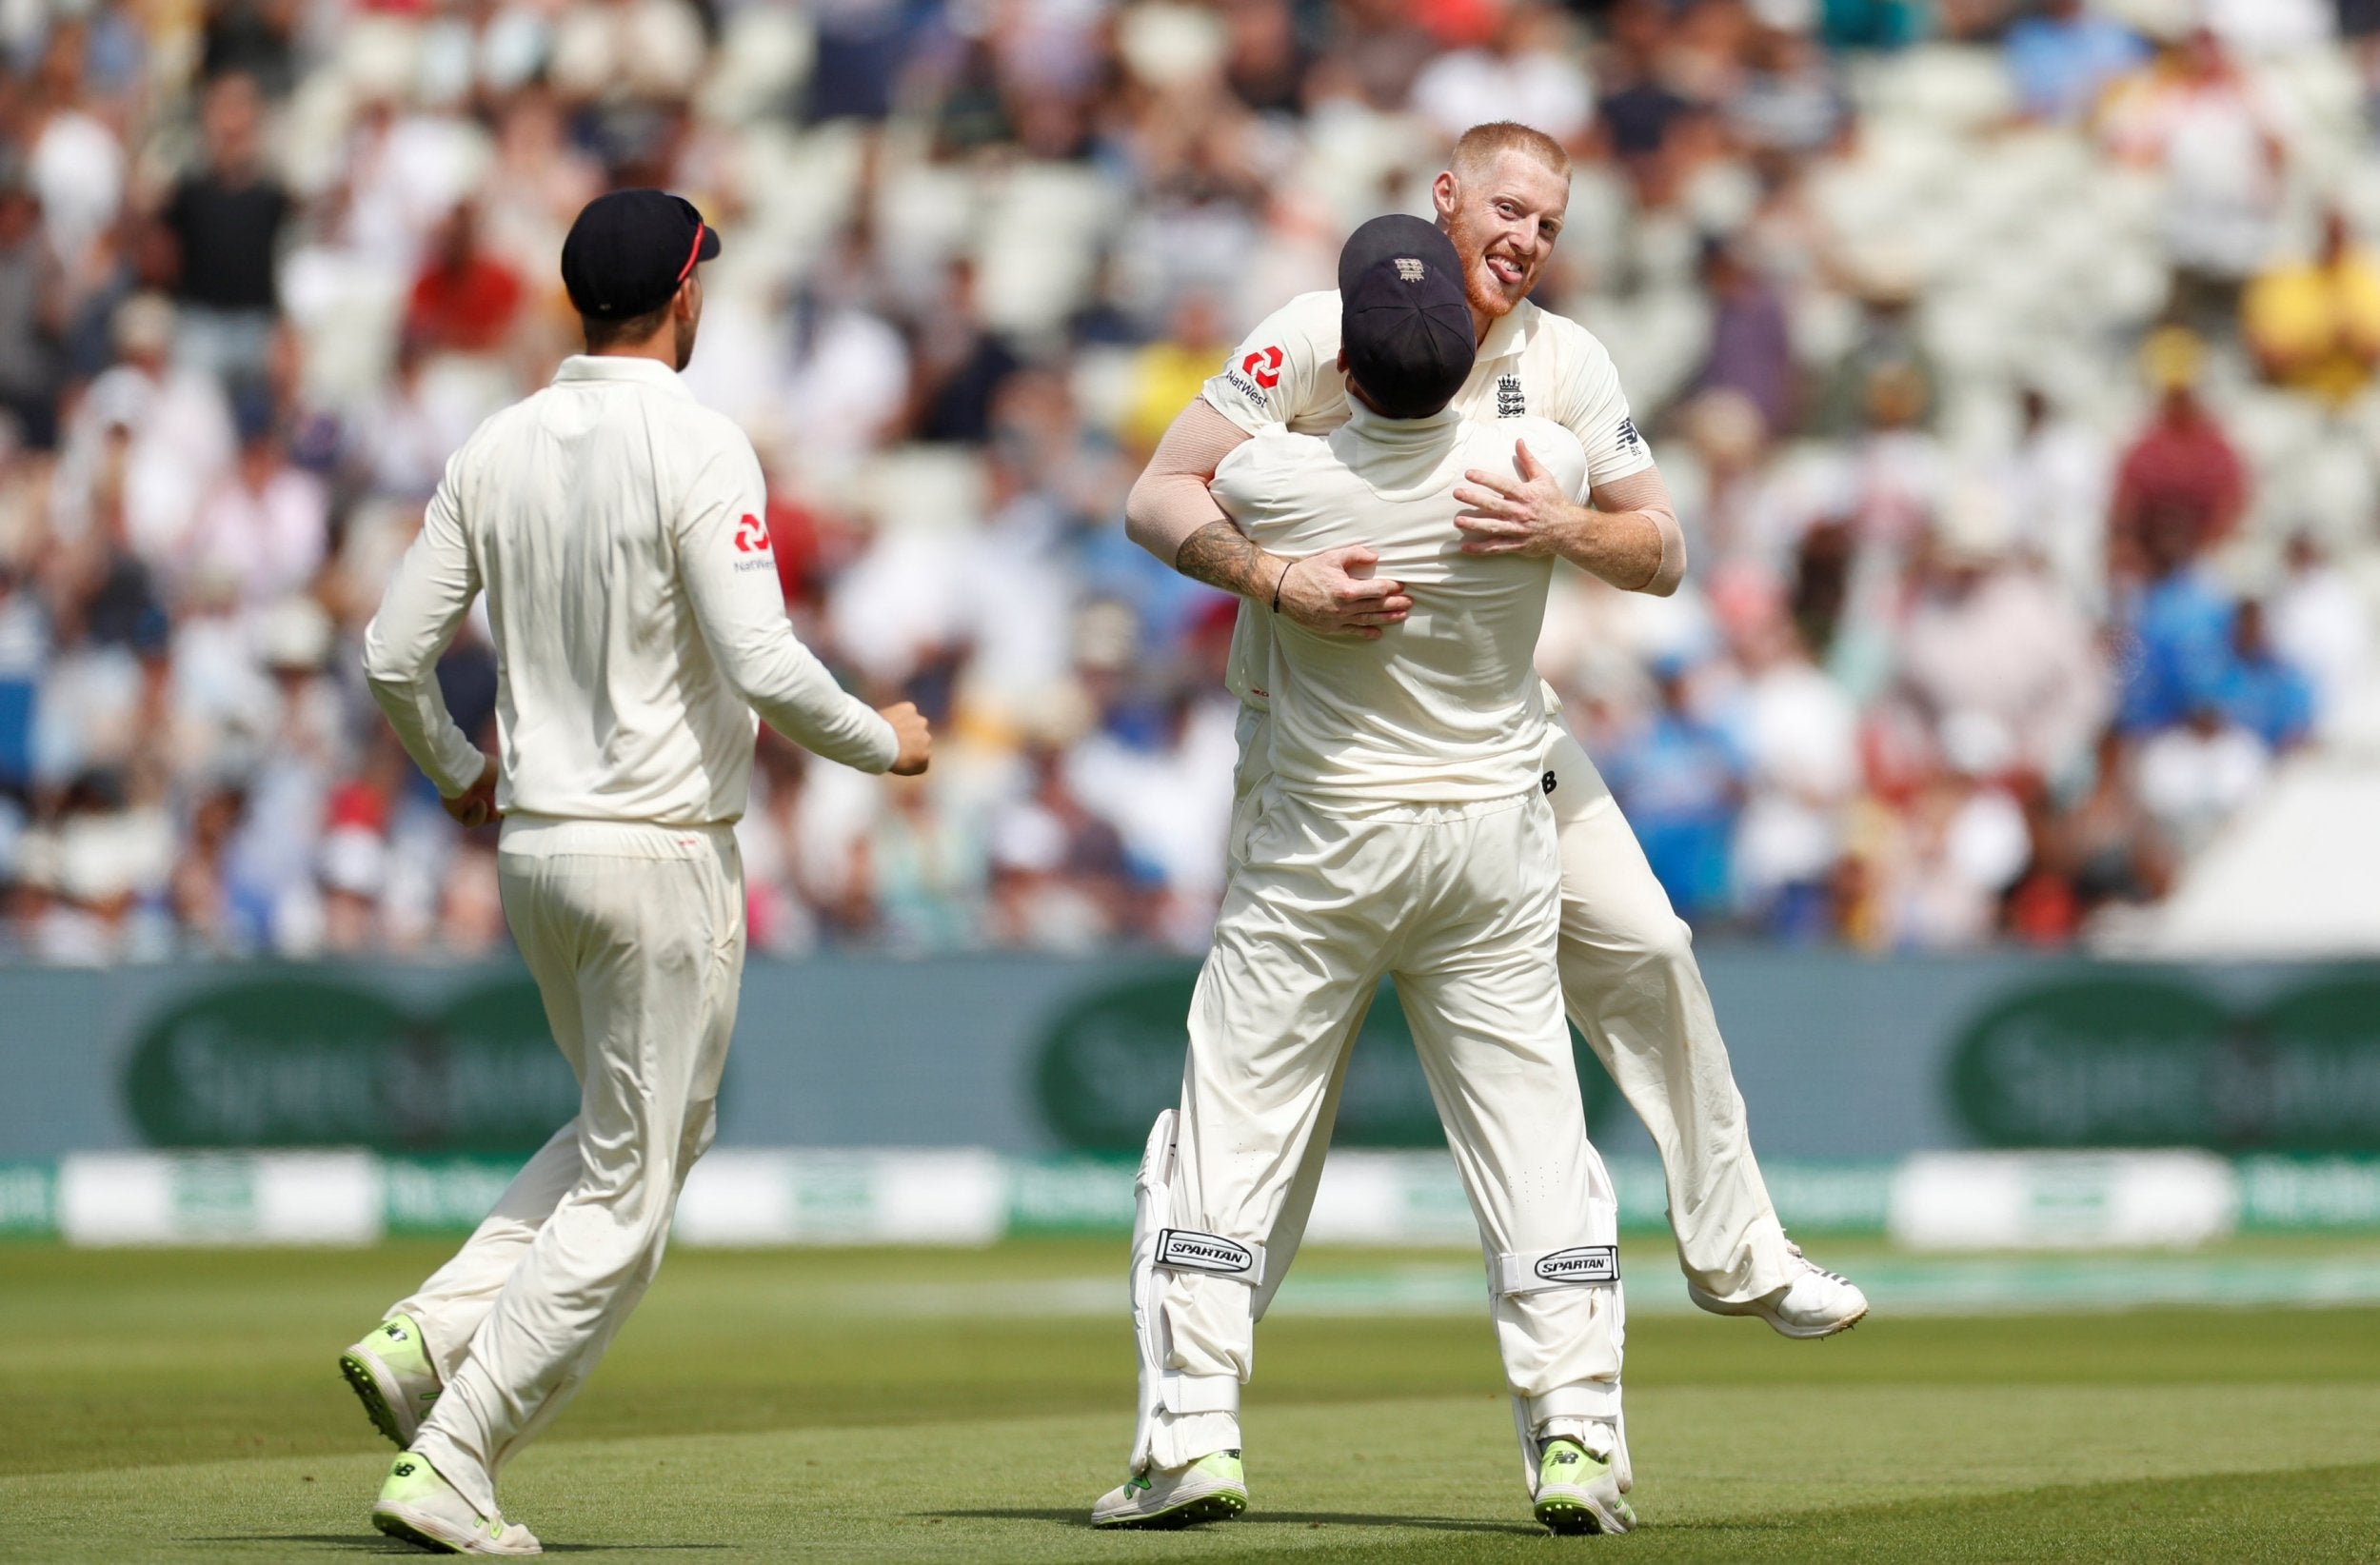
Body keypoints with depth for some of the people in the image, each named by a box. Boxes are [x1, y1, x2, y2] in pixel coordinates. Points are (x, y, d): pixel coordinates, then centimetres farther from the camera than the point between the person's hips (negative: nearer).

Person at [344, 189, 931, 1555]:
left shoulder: (500, 449, 5)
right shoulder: (698, 449, -14)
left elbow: (395, 652, 6)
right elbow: (763, 667, -21)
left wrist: (458, 772, 25)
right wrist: (888, 743, -4)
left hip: (534, 843, 7)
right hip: (665, 848, -7)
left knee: (654, 1129, 24)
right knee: (626, 1194, 0)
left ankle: (429, 1337, 9)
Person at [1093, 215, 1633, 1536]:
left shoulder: (1279, 482, -19)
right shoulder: (1532, 465, -13)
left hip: (1322, 849, -2)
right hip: (1494, 842, 2)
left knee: (1228, 1135, 5)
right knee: (1532, 1142, 6)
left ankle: (1193, 1437, -1)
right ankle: (1576, 1439, -1)